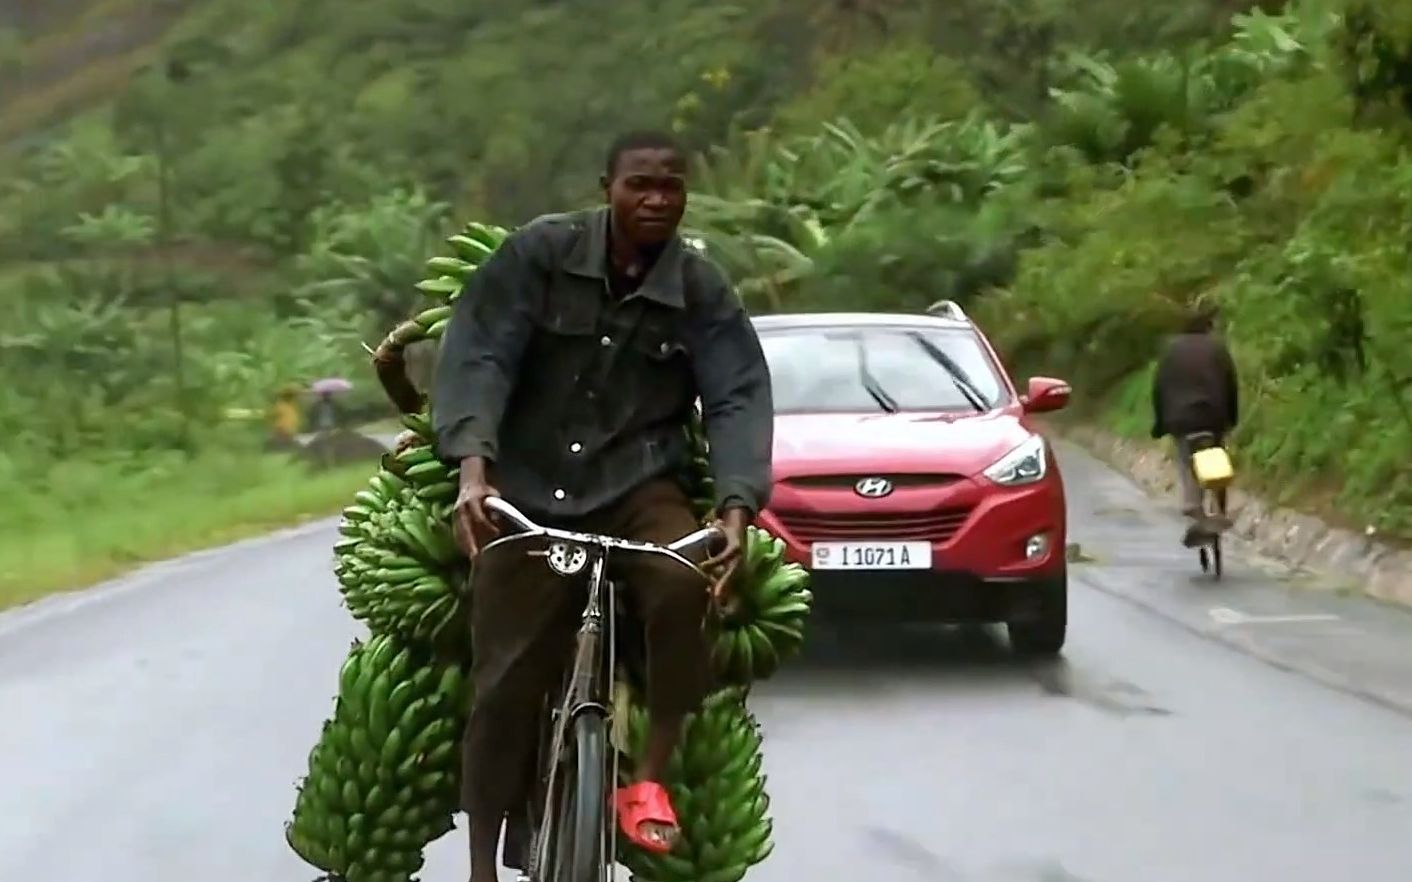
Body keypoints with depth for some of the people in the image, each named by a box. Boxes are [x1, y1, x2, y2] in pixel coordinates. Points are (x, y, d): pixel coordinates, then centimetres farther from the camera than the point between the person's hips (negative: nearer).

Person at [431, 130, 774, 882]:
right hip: (528, 489, 0)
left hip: (639, 483, 1)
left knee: (684, 582, -31)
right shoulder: (538, 253, -6)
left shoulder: (702, 290, -1)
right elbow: (478, 357, -12)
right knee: (505, 685, -5)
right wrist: (474, 467, -27)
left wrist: (736, 508, -23)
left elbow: (739, 399, -7)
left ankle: (649, 779, -14)